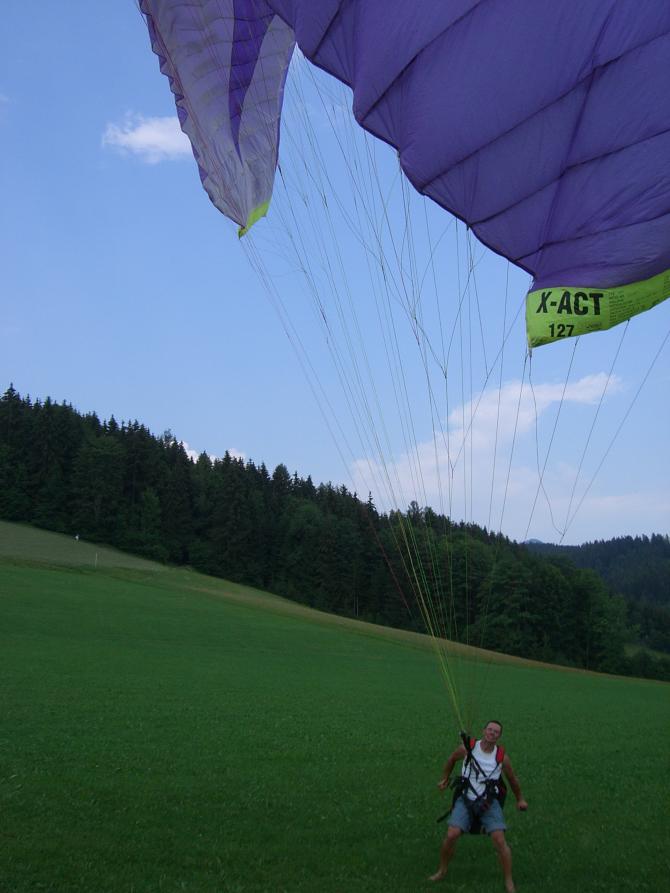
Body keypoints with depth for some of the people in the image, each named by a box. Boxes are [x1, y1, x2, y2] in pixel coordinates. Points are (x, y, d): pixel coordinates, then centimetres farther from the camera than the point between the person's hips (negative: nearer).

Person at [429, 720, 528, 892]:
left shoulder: (502, 757, -6)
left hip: (489, 803, 0)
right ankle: (442, 871, 12)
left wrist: (520, 799, 27)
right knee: (451, 835, -15)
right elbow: (452, 759, 15)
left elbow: (513, 779, 14)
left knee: (500, 840, -15)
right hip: (465, 800, 0)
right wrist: (445, 778, 27)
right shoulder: (467, 749, -8)